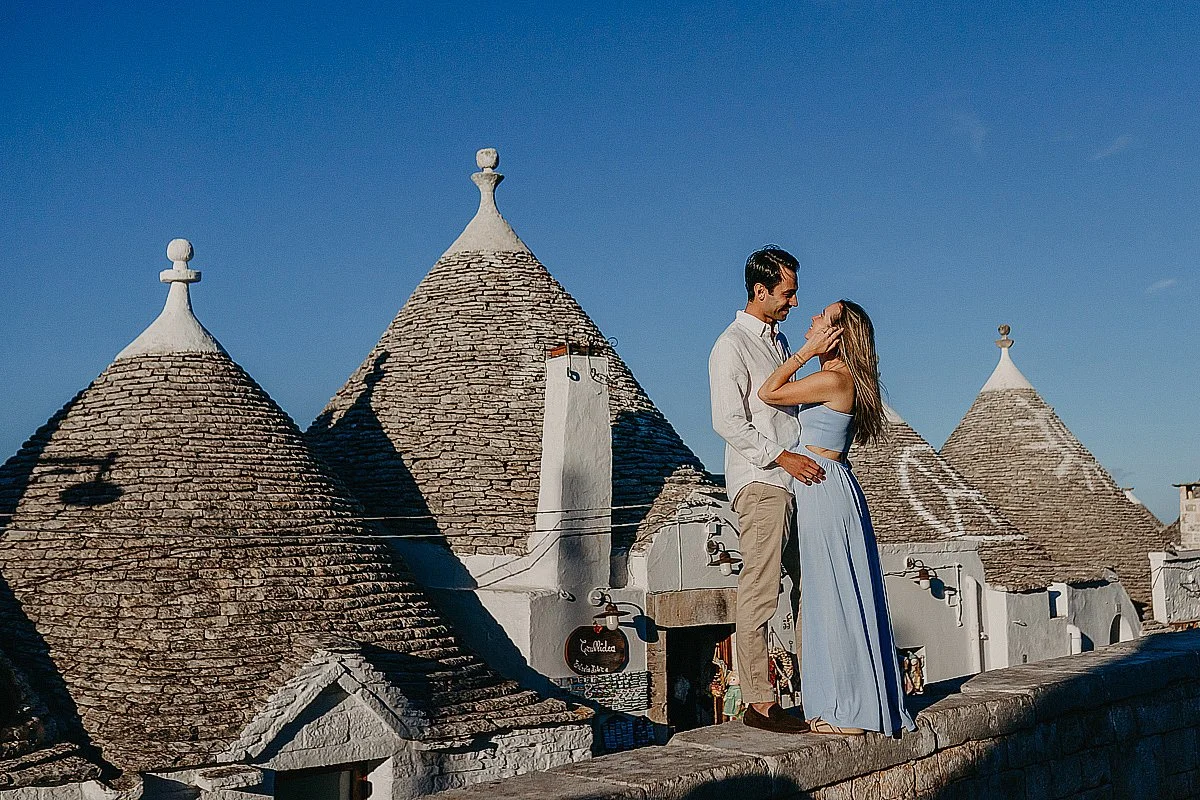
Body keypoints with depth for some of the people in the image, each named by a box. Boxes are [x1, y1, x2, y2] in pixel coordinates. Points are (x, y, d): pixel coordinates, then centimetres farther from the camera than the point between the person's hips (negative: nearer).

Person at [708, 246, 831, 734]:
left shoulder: (779, 341, 21)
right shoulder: (732, 346, -6)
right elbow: (727, 422, -13)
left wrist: (813, 455, 18)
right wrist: (781, 456, -17)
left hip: (793, 480, 9)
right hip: (758, 482, -9)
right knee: (759, 594, -8)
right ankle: (759, 703, -5)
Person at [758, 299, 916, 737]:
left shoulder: (833, 379, -15)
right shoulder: (838, 379, 14)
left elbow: (768, 393, -11)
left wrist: (806, 351, -9)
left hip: (823, 490, -10)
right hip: (829, 489, 10)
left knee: (834, 598, -5)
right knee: (834, 599, 12)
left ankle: (849, 713, 2)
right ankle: (851, 706, 19)